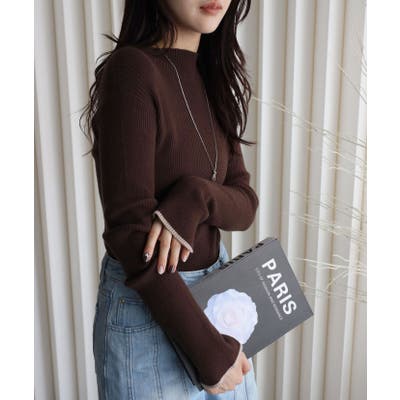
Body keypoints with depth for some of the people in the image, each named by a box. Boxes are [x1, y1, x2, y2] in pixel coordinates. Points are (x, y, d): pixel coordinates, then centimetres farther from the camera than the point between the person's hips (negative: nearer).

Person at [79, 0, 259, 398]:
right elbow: (129, 230, -22)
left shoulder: (214, 76, 3)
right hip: (147, 307, -6)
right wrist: (210, 350, -18)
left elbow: (244, 204, 0)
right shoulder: (131, 70, -19)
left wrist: (196, 197, -22)